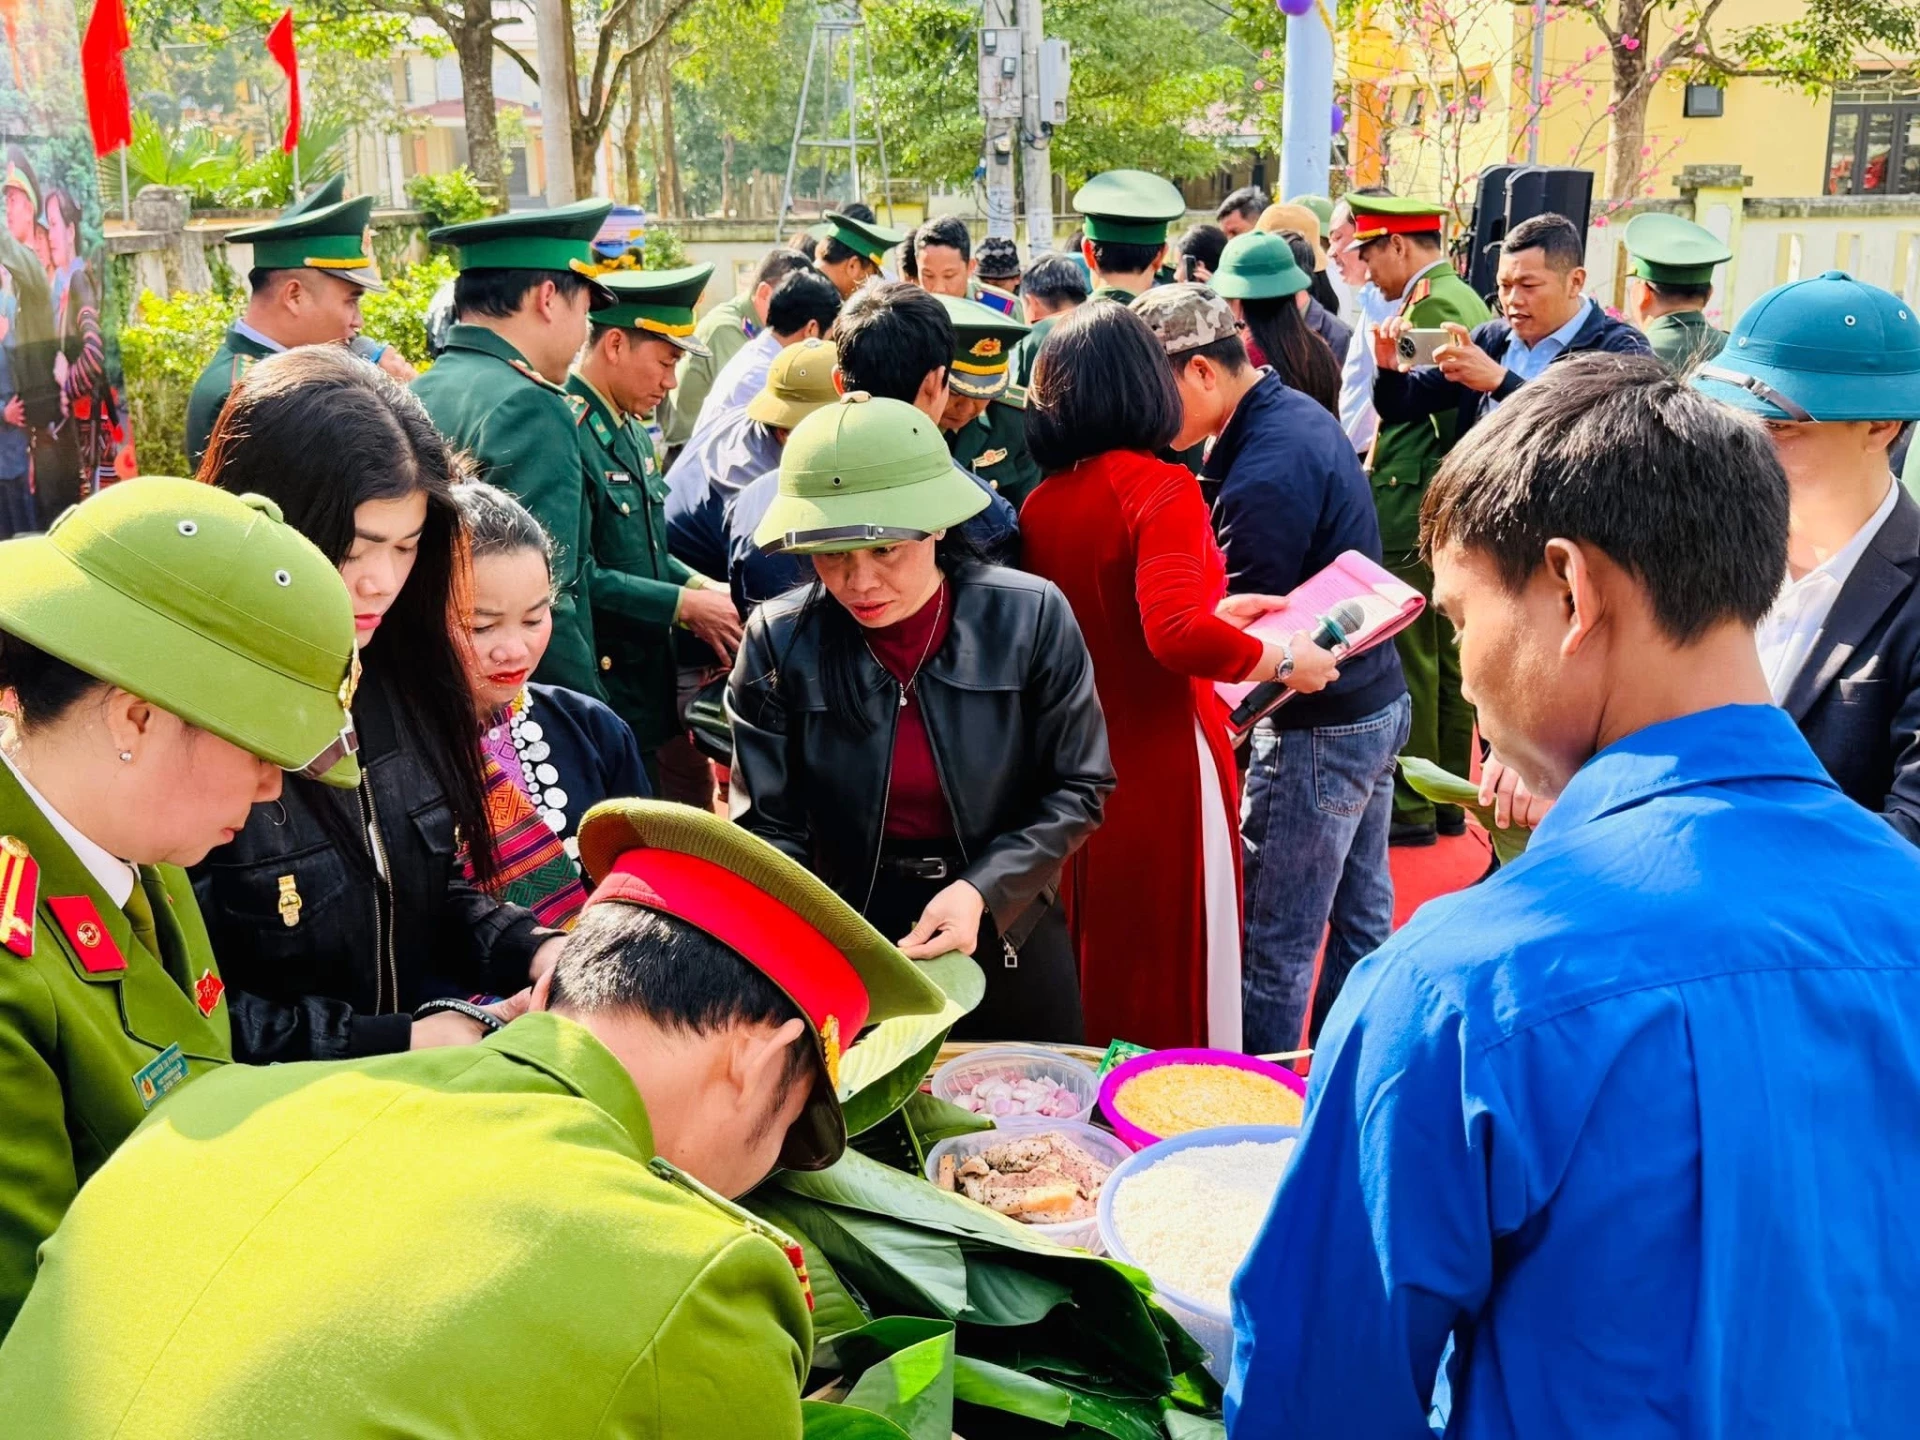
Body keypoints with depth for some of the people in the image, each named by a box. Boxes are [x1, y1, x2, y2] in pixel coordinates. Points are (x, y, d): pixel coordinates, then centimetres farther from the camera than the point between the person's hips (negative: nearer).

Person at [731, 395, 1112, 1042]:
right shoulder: (779, 642, -14)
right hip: (846, 943, 0)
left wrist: (983, 890, -20)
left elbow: (1077, 790, -7)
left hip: (1005, 933, 1)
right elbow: (768, 830, -9)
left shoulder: (1031, 616, -15)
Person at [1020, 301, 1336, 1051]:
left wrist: (1214, 610, 18)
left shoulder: (1040, 503, 2)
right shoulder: (1160, 487, -15)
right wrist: (1286, 662, -13)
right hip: (1164, 769, -6)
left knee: (1093, 981, 20)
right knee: (1178, 991, 8)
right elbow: (1179, 638, -28)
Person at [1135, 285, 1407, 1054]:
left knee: (1275, 946, 1)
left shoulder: (1265, 472, -25)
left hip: (1318, 729, -10)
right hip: (1378, 700, 10)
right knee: (1361, 916, 20)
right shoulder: (1302, 414, 5)